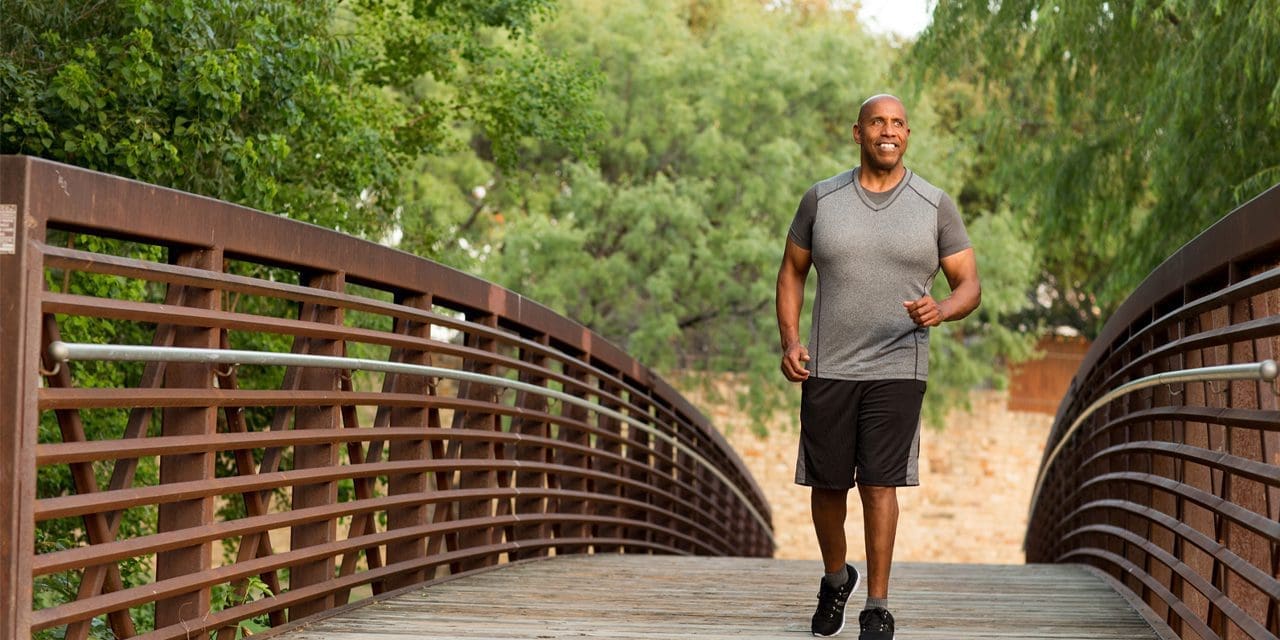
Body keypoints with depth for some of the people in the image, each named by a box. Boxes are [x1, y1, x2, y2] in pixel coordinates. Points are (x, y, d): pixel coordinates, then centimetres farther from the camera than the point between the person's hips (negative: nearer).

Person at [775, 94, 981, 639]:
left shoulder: (935, 206, 1)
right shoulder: (821, 199, 4)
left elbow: (970, 285, 3)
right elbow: (792, 271, 13)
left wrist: (942, 310, -20)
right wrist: (789, 341, -1)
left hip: (897, 369, -2)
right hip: (827, 369, 2)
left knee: (879, 483, -8)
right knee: (827, 485, 8)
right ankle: (835, 579, 35)